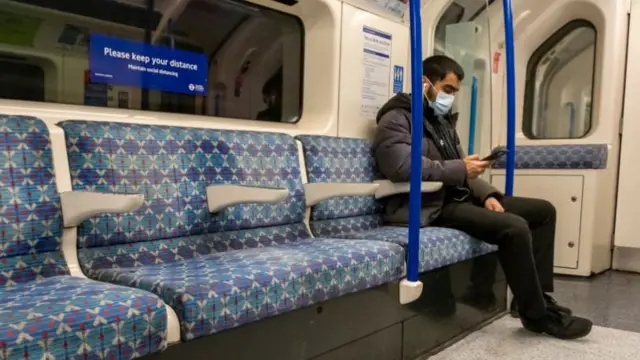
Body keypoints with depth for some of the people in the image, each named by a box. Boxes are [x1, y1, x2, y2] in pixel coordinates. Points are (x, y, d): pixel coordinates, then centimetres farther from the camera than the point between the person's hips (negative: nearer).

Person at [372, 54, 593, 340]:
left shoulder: (443, 120, 21)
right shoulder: (397, 119, -7)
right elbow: (403, 166, -26)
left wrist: (487, 195, 1)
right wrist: (461, 169, -20)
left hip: (458, 197, 10)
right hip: (431, 207, -10)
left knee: (543, 210, 6)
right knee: (515, 227, -27)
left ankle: (537, 297, 7)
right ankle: (537, 314, -8)